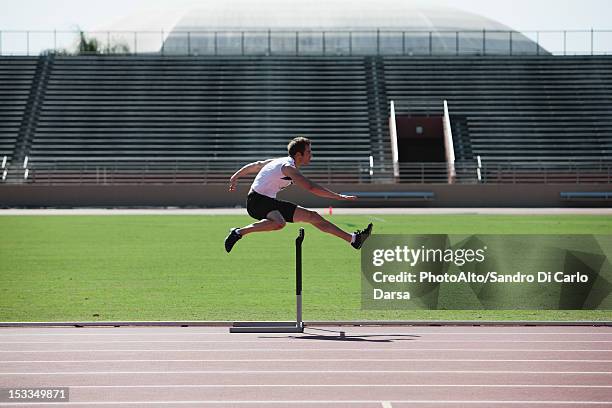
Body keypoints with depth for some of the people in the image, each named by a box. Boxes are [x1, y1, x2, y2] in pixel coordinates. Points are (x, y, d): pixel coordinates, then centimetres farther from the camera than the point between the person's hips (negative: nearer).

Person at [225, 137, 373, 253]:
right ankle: (238, 233, -25)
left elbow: (255, 165, 22)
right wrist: (340, 197, -27)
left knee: (312, 216, 5)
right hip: (257, 201, -10)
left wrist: (235, 177, 35)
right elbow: (311, 187, -28)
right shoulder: (288, 168, -19)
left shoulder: (280, 162, 11)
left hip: (270, 201, 10)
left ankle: (353, 239, 5)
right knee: (279, 223, -42)